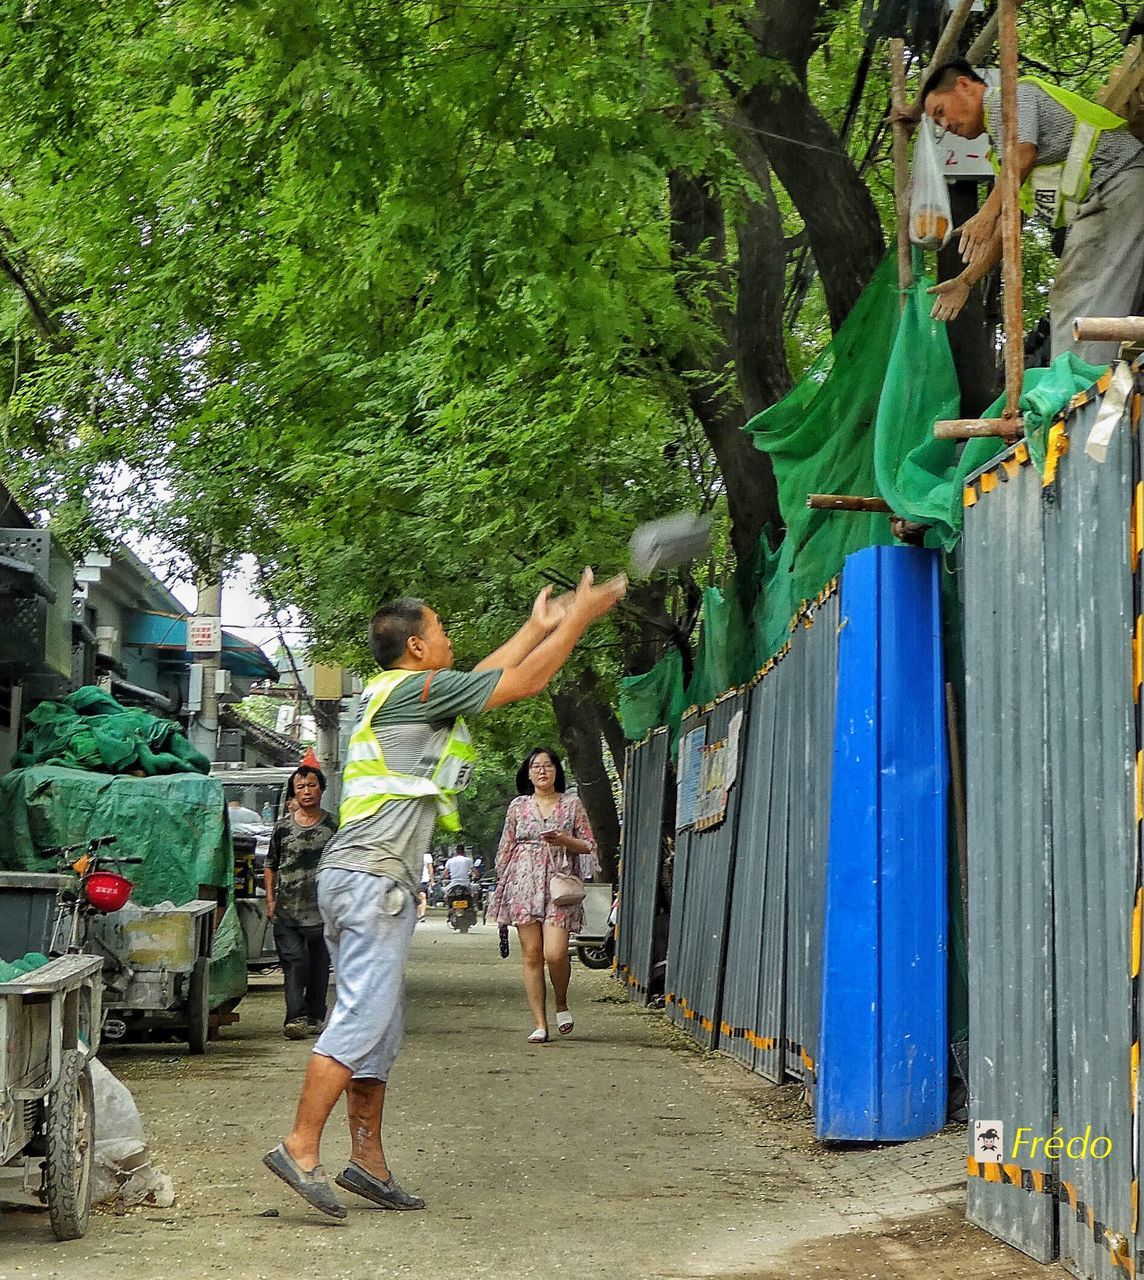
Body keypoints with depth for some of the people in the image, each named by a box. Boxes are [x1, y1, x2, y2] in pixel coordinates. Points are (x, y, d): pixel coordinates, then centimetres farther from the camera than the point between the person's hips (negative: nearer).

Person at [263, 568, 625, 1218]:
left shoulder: (393, 693, 20)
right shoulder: (417, 688, -7)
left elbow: (487, 675, 33)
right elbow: (523, 683, -4)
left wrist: (539, 626, 39)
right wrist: (579, 617, 7)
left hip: (361, 879, 10)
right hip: (373, 878, -10)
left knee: (380, 1029, 11)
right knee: (362, 1020, -13)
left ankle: (369, 1161, 13)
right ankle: (301, 1149, -16)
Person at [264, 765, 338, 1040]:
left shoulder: (333, 827, 6)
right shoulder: (282, 827, 9)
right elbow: (270, 865, 16)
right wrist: (270, 898, 6)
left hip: (322, 911, 0)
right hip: (287, 911, 0)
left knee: (319, 966, 6)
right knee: (294, 962, -12)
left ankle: (315, 1018, 16)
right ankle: (296, 1018, -18)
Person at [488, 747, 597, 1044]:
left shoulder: (572, 804, 9)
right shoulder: (518, 806, 12)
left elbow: (589, 846, 9)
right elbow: (505, 849, 15)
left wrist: (565, 840, -10)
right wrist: (501, 888, 10)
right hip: (524, 884, 2)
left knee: (555, 953, -16)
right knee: (531, 955, -2)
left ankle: (561, 1004, 12)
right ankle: (539, 1023, 3)